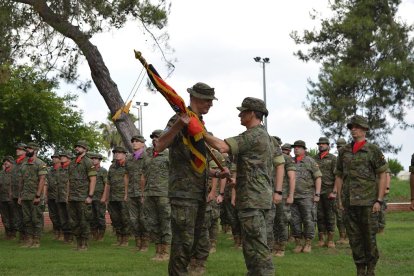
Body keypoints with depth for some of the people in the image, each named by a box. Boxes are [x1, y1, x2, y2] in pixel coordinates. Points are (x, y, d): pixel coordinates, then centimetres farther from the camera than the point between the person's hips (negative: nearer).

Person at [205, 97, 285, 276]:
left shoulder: (252, 136, -14)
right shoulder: (267, 137, 17)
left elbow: (222, 146, -24)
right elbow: (280, 163, 20)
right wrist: (277, 191, 17)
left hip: (252, 198, -10)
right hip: (262, 196, 10)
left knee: (256, 245, -10)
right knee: (252, 244, 16)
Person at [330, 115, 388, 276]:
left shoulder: (373, 150, -1)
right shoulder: (344, 151, 11)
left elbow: (382, 175, -3)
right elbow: (339, 176, 15)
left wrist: (379, 200, -9)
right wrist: (339, 198, 8)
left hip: (368, 202, -4)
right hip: (349, 202, 4)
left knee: (369, 237, 1)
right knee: (354, 238, 6)